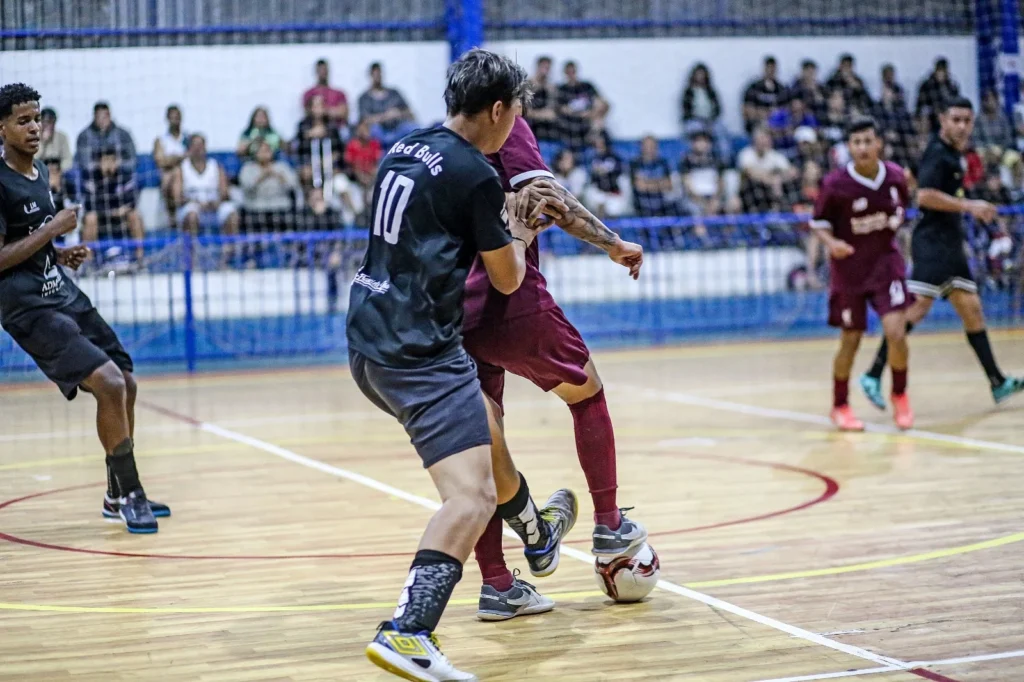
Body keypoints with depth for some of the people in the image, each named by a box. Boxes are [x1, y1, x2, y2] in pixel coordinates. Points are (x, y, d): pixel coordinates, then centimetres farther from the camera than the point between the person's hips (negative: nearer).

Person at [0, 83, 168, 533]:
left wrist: (62, 255, 7)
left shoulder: (40, 172, 12)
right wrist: (51, 229, -18)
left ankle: (119, 496, 25)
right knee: (110, 382, -20)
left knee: (125, 384, 10)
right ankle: (129, 494, -7)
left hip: (65, 295, 9)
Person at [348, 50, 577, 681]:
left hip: (372, 343, 10)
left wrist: (501, 225, 29)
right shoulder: (475, 174, -12)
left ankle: (537, 534, 54)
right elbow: (508, 278, -1)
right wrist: (518, 232, 19)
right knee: (472, 496, -17)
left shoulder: (402, 151, 12)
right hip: (421, 351, -10)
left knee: (485, 422, 31)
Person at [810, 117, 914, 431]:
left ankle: (900, 396, 11)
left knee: (895, 332, -14)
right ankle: (840, 406, 26)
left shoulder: (896, 176, -7)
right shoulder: (835, 184, -16)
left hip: (886, 261, 2)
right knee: (850, 340, 4)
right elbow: (819, 223, -6)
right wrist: (831, 242, -24)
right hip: (849, 267, -2)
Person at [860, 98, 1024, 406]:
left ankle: (998, 382, 13)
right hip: (932, 244, -10)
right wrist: (969, 205, -22)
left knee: (972, 310, 9)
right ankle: (874, 376, -16)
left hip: (950, 245, 10)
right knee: (916, 308, -16)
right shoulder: (937, 153, -11)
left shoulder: (952, 154, 17)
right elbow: (925, 195, -23)